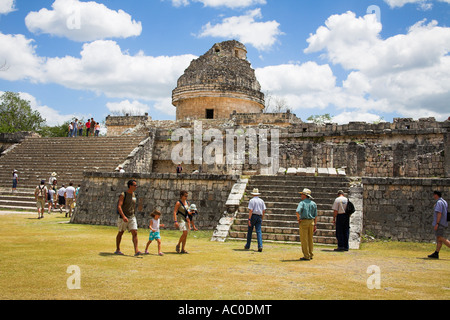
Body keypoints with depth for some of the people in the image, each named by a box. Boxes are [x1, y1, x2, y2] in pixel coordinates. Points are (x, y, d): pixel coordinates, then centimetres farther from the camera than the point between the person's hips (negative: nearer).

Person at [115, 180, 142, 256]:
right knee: (120, 233, 9)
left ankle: (136, 251, -14)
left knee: (135, 233, -9)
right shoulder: (123, 195, -11)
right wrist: (123, 216, -31)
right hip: (123, 218, -5)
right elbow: (119, 206, -20)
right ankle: (117, 250, 24)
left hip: (132, 217, 5)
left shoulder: (134, 195, 8)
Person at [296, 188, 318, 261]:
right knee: (310, 239, 15)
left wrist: (298, 219, -10)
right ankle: (310, 255, 20)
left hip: (304, 222, -5)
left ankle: (306, 256, 1)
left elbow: (297, 211, -25)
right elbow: (315, 215, 7)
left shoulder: (302, 203, -8)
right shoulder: (313, 203, 8)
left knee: (304, 239, 0)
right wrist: (315, 225, 10)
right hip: (311, 222, 6)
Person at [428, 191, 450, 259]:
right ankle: (436, 254, 4)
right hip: (444, 224, 10)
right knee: (438, 239, 6)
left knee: (441, 238, -11)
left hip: (440, 223, -10)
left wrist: (437, 224, -22)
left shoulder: (439, 202, -12)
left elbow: (439, 213, -20)